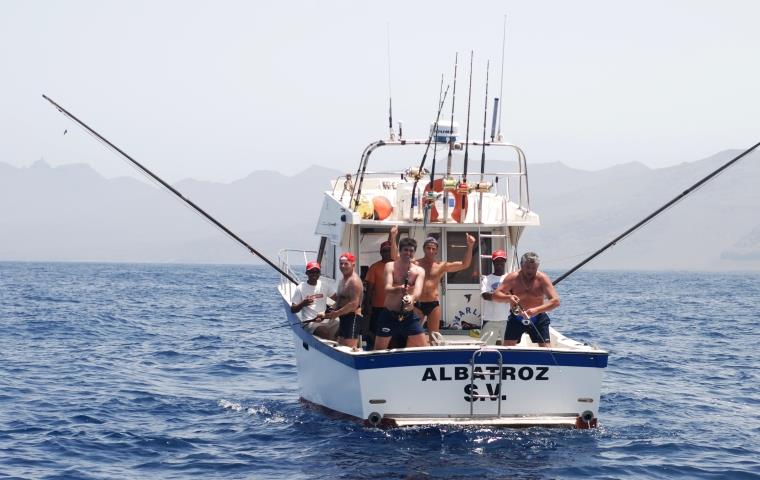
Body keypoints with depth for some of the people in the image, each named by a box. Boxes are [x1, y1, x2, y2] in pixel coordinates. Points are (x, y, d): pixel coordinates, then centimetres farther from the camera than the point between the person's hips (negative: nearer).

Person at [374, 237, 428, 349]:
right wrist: (399, 288, -44)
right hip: (389, 315, -2)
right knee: (378, 351, 1)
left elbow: (418, 290, -19)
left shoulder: (419, 271, 0)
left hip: (409, 315, 2)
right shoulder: (390, 266, -5)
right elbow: (387, 288, -20)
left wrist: (411, 298, -44)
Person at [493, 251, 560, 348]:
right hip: (516, 318, 1)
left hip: (537, 318, -1)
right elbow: (496, 294, -13)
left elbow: (555, 301, -21)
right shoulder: (513, 278, -12)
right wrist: (508, 297, -36)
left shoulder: (542, 278, -14)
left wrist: (537, 310, -36)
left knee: (547, 349, -9)